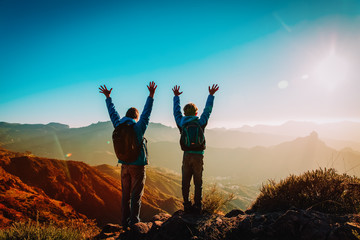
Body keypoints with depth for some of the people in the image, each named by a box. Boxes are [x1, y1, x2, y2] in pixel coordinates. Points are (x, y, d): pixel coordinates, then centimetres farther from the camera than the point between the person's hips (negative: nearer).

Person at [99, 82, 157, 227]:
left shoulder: (119, 125, 1)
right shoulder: (139, 127, -11)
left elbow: (112, 112, 12)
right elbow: (146, 112, -13)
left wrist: (108, 97, 23)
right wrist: (151, 95, -12)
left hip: (124, 165, 5)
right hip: (137, 165, -5)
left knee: (125, 195, 13)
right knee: (136, 195, 3)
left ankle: (125, 222, 20)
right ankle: (134, 222, 8)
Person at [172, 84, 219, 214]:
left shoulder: (181, 123, 1)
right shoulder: (201, 122, -3)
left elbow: (176, 111, 16)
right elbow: (208, 110, 8)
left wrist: (176, 96, 29)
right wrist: (211, 95, 20)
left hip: (186, 156, 1)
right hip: (198, 156, -1)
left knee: (185, 182, 9)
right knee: (198, 183, 7)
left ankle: (186, 205, 13)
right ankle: (197, 206, 10)